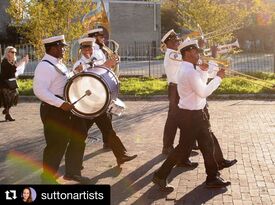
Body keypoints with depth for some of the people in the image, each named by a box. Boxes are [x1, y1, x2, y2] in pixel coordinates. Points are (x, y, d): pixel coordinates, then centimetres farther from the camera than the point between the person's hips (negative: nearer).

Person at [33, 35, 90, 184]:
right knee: (57, 145, 0)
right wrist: (61, 104, -32)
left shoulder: (58, 63, 12)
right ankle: (48, 178, 20)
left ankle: (72, 172, 33)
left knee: (79, 138, 17)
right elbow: (39, 91, -29)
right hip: (54, 111, -10)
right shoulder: (45, 66, -19)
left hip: (68, 108, 10)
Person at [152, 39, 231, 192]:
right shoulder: (190, 71, -22)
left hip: (195, 114, 10)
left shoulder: (188, 69, 12)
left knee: (207, 145, 14)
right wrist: (218, 78, -15)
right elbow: (203, 92, -24)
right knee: (183, 148, 0)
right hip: (190, 116, -10)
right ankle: (160, 176, 12)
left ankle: (213, 178, 24)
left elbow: (200, 89, 14)